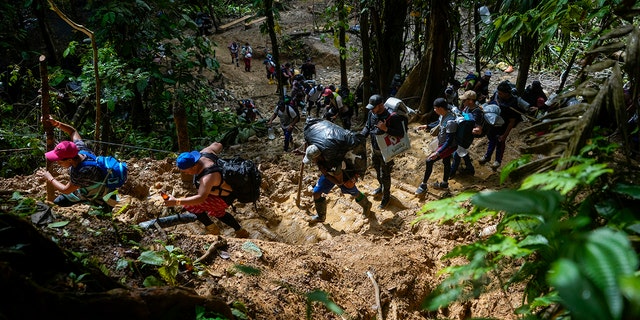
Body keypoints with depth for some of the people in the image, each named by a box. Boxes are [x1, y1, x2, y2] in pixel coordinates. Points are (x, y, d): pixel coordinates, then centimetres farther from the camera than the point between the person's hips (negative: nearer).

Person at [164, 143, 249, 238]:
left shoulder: (208, 177, -39)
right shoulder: (205, 152, -16)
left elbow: (201, 198, -45)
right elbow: (218, 145, 2)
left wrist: (176, 202, -48)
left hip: (225, 198, -10)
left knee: (189, 205, -12)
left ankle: (211, 227, 9)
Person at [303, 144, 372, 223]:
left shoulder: (334, 164, -47)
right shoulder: (316, 154, -30)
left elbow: (339, 182, -32)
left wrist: (325, 174, -36)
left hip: (342, 175, -5)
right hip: (328, 173, 5)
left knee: (354, 193, 17)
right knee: (316, 193, -1)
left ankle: (366, 205, 48)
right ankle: (320, 216, 20)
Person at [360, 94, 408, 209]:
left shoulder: (391, 117, -27)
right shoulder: (372, 114, -7)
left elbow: (401, 134, -27)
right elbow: (367, 127, 6)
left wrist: (386, 129, -36)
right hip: (374, 149, 7)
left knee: (385, 175, 6)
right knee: (378, 171, 27)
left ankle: (386, 197, 25)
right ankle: (381, 187, 52)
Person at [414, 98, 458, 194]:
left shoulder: (450, 122, -35)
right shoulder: (443, 115, -8)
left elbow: (449, 141, -33)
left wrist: (437, 153, -35)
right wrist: (426, 126, 8)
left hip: (449, 146, -9)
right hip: (443, 144, 9)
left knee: (429, 161, -10)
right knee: (446, 162, 24)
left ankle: (423, 185, 3)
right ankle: (444, 183, 44)